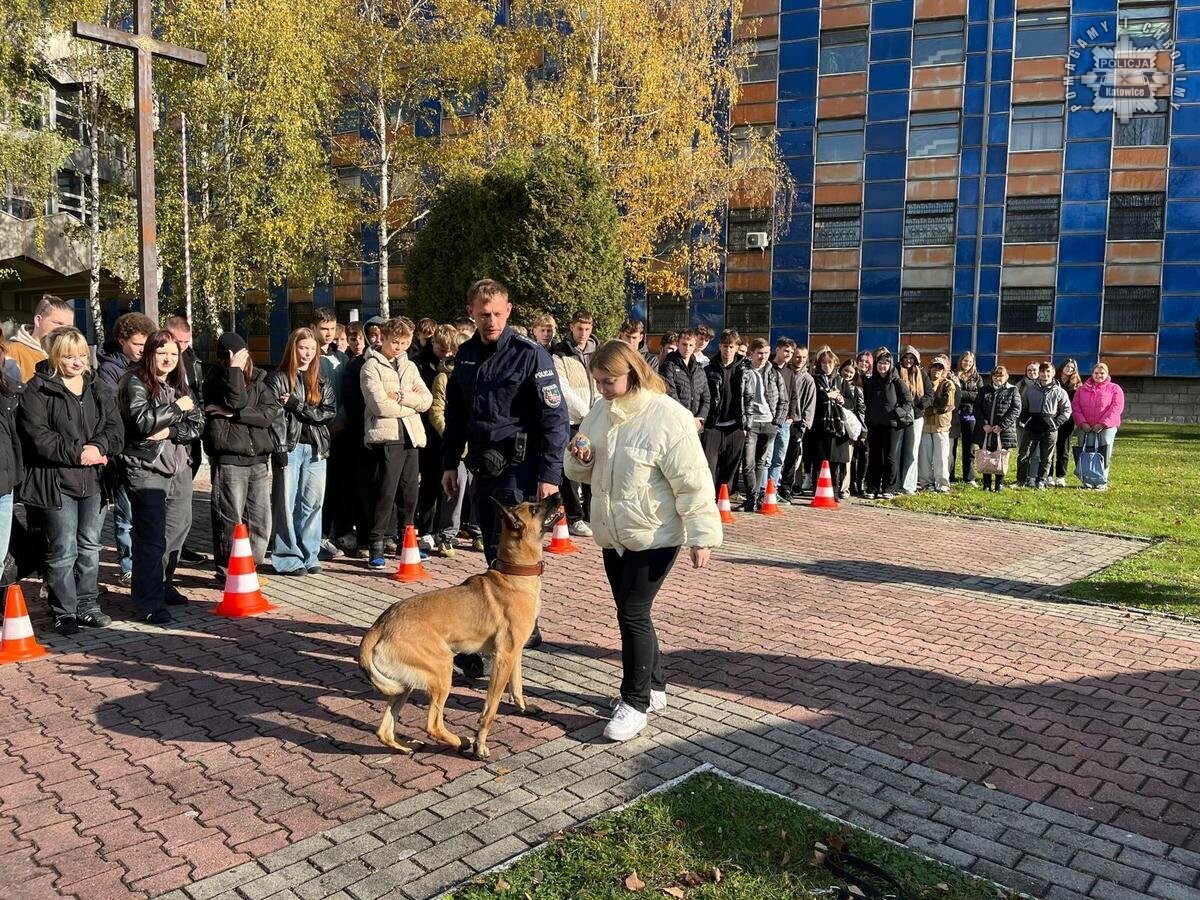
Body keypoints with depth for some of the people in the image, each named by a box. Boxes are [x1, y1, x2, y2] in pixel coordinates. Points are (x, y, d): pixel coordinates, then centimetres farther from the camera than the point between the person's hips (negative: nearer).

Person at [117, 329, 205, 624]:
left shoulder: (179, 385, 13)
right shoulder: (136, 382, -5)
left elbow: (198, 426, 4)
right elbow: (143, 421, -20)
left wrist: (169, 431, -12)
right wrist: (177, 407, -13)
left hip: (179, 468, 6)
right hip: (146, 469, -6)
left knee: (177, 529, 12)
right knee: (151, 536, -8)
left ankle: (163, 584, 29)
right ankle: (149, 602, -3)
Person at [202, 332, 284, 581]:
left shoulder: (258, 378, 11)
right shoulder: (215, 379, 0)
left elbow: (272, 412, -4)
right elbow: (236, 401, -19)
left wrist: (233, 414, -11)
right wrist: (235, 370, -15)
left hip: (259, 460, 5)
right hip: (228, 460, -4)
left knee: (260, 521, 8)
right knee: (230, 521, -2)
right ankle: (227, 573, 11)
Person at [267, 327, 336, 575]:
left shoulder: (321, 382, 14)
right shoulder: (277, 379, 0)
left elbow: (329, 412, 2)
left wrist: (296, 405, -10)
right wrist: (279, 450, -16)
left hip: (316, 448, 4)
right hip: (289, 447, -4)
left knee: (313, 502, 6)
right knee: (287, 503, -1)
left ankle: (309, 555, 16)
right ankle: (288, 558, 6)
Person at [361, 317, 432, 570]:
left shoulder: (409, 366, 17)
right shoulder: (371, 367, -2)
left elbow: (426, 400, 5)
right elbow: (381, 406, -14)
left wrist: (400, 397, -10)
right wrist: (412, 403, -3)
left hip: (411, 436, 6)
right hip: (386, 436, -6)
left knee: (410, 492, 10)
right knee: (386, 492, -7)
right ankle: (376, 547, 2)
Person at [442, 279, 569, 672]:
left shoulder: (530, 354, -10)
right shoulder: (466, 354, 10)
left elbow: (555, 417, -13)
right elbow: (455, 414, 18)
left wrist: (550, 474, -17)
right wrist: (449, 463, 15)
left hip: (518, 469, -7)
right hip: (482, 467, 7)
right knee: (497, 553, 14)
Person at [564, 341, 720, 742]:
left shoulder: (667, 416, -18)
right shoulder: (600, 412, 5)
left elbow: (692, 482, -18)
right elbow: (584, 472, 15)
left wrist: (702, 535, -19)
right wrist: (579, 459, -8)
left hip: (654, 536, -7)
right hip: (613, 534, 7)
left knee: (633, 613, -5)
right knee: (631, 613, 15)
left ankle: (636, 702, 10)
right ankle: (654, 685, 32)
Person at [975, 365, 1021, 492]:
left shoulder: (1012, 391, 3)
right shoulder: (984, 390, 11)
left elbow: (1016, 410, -5)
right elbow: (977, 408, 5)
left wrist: (1002, 426, -14)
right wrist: (984, 424, -9)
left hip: (1004, 431, -2)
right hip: (985, 430, 2)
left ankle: (999, 484, 11)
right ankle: (987, 484, 13)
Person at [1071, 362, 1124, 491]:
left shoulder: (1114, 389, 5)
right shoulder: (1082, 389, 14)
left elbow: (1116, 408, -6)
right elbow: (1075, 407, 5)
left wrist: (1102, 424, -14)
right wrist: (1082, 423, -9)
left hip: (1106, 427, -3)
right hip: (1085, 427, 3)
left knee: (1104, 455, -7)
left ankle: (1103, 481, -1)